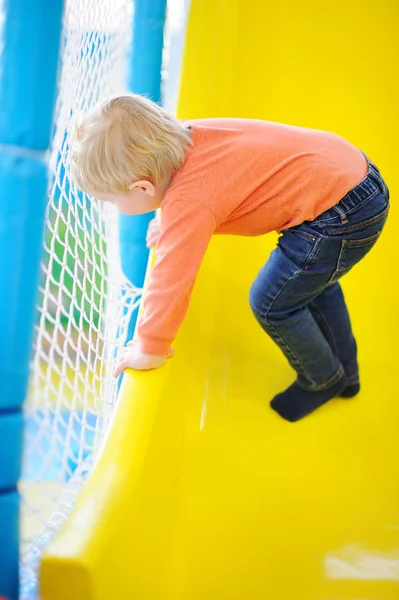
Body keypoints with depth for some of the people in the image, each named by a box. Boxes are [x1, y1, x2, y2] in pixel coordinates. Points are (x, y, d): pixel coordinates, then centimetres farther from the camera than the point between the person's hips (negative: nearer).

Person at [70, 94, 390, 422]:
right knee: (312, 279, 30)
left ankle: (323, 381, 30)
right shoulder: (183, 135, -2)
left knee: (272, 303, 2)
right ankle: (347, 373, 50)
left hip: (343, 216, -10)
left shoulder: (188, 204, -27)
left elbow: (171, 281, -22)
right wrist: (170, 228, 26)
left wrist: (150, 349, -9)